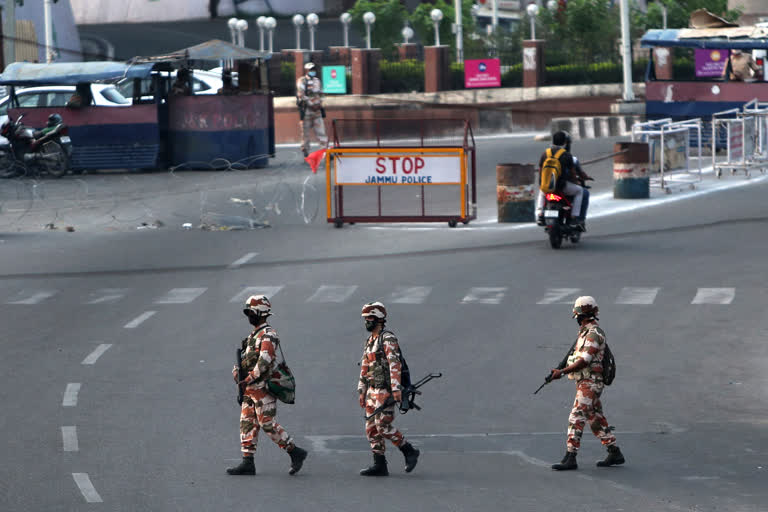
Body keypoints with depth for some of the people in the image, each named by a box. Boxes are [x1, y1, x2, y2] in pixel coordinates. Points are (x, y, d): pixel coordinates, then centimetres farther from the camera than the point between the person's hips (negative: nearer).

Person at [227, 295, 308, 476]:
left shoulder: (268, 335, -13)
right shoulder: (253, 335, 18)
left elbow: (264, 361, -23)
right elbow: (245, 359, 20)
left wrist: (249, 379, -24)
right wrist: (237, 371, 0)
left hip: (262, 387, -10)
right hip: (250, 389, 10)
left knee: (267, 423, -9)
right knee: (247, 422, 6)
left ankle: (295, 453, 1)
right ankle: (247, 463, 6)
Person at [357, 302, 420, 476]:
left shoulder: (387, 339, -11)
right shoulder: (369, 341, 17)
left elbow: (394, 364, -20)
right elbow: (365, 368, 21)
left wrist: (396, 388, -27)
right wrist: (362, 392, 19)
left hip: (385, 391, -9)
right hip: (372, 391, 9)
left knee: (384, 426, -12)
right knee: (372, 428, 4)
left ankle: (409, 452, 4)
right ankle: (379, 465, 6)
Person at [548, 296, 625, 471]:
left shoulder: (593, 333, -15)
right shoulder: (585, 332, 16)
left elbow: (585, 361, -21)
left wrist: (562, 372, -22)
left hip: (590, 383, -10)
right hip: (584, 382, 10)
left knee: (576, 417, -12)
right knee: (596, 420, 13)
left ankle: (570, 458, -13)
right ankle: (615, 454, 19)